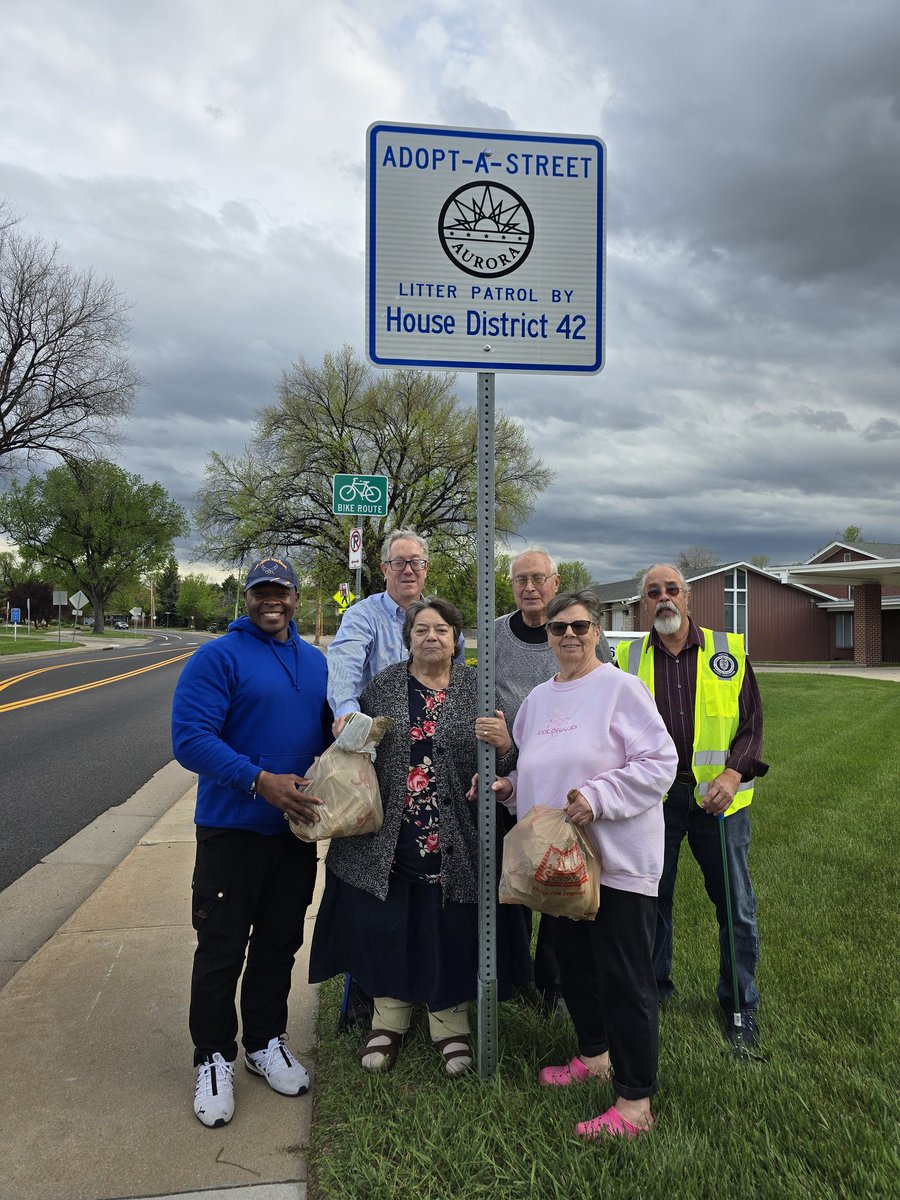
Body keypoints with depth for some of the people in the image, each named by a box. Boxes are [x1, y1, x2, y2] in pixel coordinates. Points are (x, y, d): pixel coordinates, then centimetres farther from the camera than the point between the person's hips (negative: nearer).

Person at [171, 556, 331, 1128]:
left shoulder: (316, 662, 8)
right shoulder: (218, 658, -11)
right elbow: (190, 738, -21)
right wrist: (259, 780, -29)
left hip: (298, 828, 5)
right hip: (233, 828, -5)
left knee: (280, 942, 17)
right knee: (222, 947, 5)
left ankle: (266, 1042, 35)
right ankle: (214, 1058, 24)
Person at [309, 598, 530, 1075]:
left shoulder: (476, 689, 3)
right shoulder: (383, 686, 4)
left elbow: (505, 759, 2)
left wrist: (503, 746, -19)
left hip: (453, 839, -1)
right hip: (389, 837, 1)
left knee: (450, 927, 9)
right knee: (386, 926, 11)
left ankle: (450, 1021, 31)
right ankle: (389, 1016, 33)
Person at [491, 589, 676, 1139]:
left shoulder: (621, 688, -10)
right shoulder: (537, 699, 12)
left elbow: (659, 762, -16)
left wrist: (597, 796, -24)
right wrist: (509, 786, 4)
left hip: (618, 860, -7)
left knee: (624, 978, -1)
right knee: (574, 963, 20)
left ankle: (636, 1102, 11)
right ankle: (595, 1056, 41)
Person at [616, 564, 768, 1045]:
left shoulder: (727, 650, 2)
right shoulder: (628, 658, 5)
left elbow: (752, 721, 2)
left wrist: (734, 773, -11)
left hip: (717, 798, -1)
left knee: (735, 904, 7)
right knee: (651, 898, 12)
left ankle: (740, 1003, 27)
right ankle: (653, 986, 33)